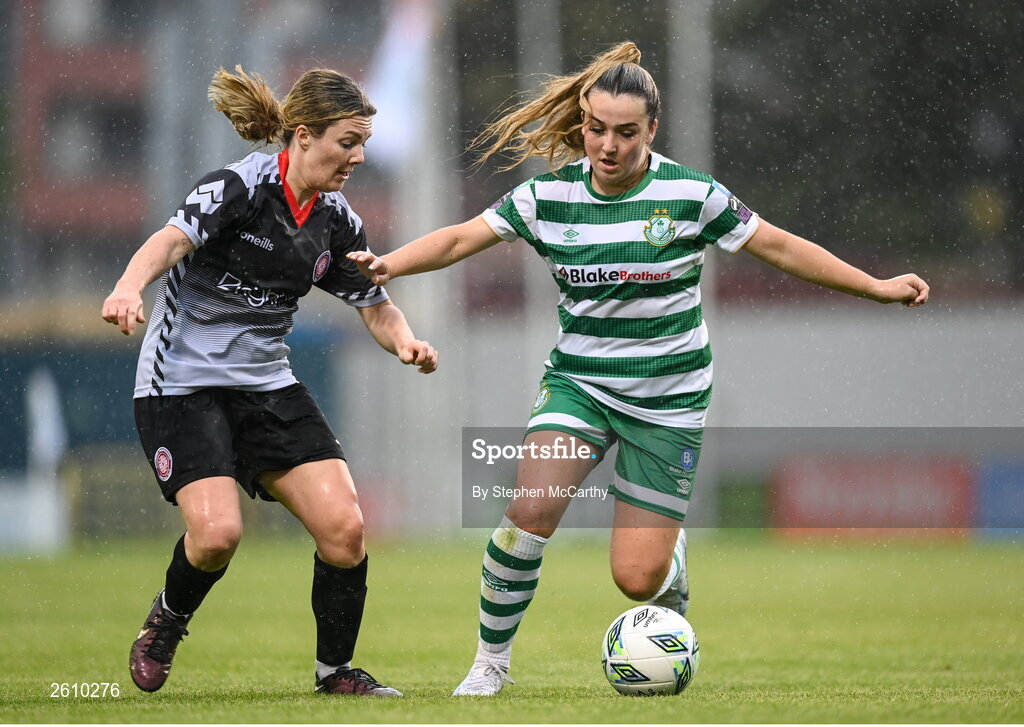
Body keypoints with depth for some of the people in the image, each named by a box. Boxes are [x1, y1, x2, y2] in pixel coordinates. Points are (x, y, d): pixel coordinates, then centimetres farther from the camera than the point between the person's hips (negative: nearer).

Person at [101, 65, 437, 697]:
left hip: (268, 384, 6)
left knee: (344, 527, -10)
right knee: (218, 532, -23)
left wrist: (406, 342, -8)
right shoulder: (239, 187, -15)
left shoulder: (337, 221, 5)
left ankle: (337, 669, 10)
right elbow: (173, 240, -32)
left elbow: (377, 307, 15)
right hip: (182, 381, -6)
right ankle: (167, 619, 11)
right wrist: (129, 288, -52)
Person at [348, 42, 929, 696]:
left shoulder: (690, 195, -9)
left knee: (637, 579, -7)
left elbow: (782, 248, -1)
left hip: (668, 399, -1)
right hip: (579, 384, 1)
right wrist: (389, 265, -18)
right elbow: (459, 239, 0)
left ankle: (671, 552, 33)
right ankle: (491, 663, -5)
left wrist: (880, 288, -2)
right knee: (531, 513, -25)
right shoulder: (549, 195, -4)